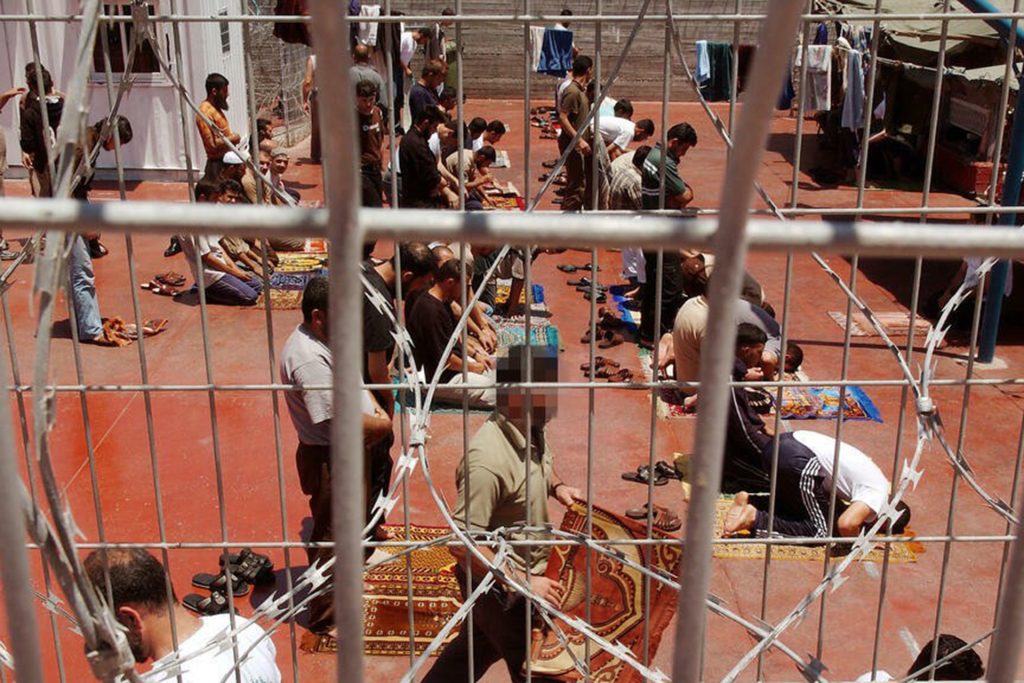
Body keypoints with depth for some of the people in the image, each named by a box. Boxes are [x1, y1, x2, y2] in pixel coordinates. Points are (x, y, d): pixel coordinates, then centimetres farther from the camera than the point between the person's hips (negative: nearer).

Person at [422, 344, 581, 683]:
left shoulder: (532, 432, -7)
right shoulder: (488, 460, -34)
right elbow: (461, 543, -32)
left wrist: (556, 486, -4)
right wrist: (522, 581, -30)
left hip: (521, 573, 8)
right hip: (497, 585, -8)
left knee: (481, 643, 28)